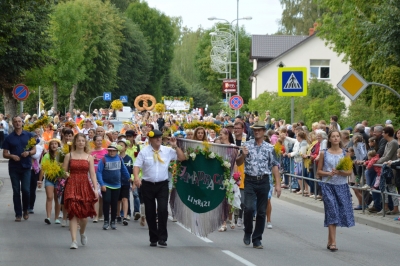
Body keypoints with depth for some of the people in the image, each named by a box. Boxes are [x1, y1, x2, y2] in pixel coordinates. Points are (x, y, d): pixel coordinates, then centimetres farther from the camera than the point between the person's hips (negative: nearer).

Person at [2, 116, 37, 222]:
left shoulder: (29, 135, 5)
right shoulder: (9, 138, 4)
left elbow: (34, 150, 7)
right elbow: (5, 154, 4)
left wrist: (29, 153, -14)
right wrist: (12, 156, -16)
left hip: (26, 167, 0)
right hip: (14, 167, 1)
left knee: (26, 190, -6)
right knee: (16, 191, 2)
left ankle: (25, 210, 17)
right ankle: (18, 214, 8)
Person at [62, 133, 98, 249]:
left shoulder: (89, 157, 8)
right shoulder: (69, 156, 6)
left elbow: (92, 174, 3)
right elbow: (63, 172, 9)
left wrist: (95, 188, -5)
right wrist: (65, 175, -14)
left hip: (85, 187, 1)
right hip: (72, 186, -1)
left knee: (84, 214, 1)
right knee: (73, 213, -10)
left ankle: (82, 232, 33)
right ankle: (74, 240, -10)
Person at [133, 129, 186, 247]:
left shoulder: (168, 151, 5)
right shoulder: (144, 152, 0)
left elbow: (182, 158, 6)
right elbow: (137, 166, -6)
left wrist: (175, 146, -4)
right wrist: (136, 177, -23)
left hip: (162, 185, 0)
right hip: (148, 185, 0)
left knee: (163, 210, -14)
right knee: (150, 212, 5)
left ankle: (162, 238, -6)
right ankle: (153, 239, 17)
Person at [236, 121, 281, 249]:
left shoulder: (269, 148, 4)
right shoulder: (247, 145, 5)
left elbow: (274, 166, 3)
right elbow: (238, 163, 9)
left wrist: (278, 184, -4)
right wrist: (243, 155, -13)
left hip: (264, 181, 1)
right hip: (250, 181, -1)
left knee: (262, 212, 4)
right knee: (249, 207, -16)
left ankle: (257, 239, 13)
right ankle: (247, 232, 9)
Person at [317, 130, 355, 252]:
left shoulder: (345, 153, 5)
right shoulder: (324, 153, 3)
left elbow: (350, 172, 2)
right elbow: (319, 171, 6)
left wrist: (340, 172, -16)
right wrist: (328, 173, -12)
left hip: (342, 186, 2)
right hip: (328, 185, -2)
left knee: (341, 212, 4)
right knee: (332, 212, -9)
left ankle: (330, 240, 19)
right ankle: (333, 242, -11)